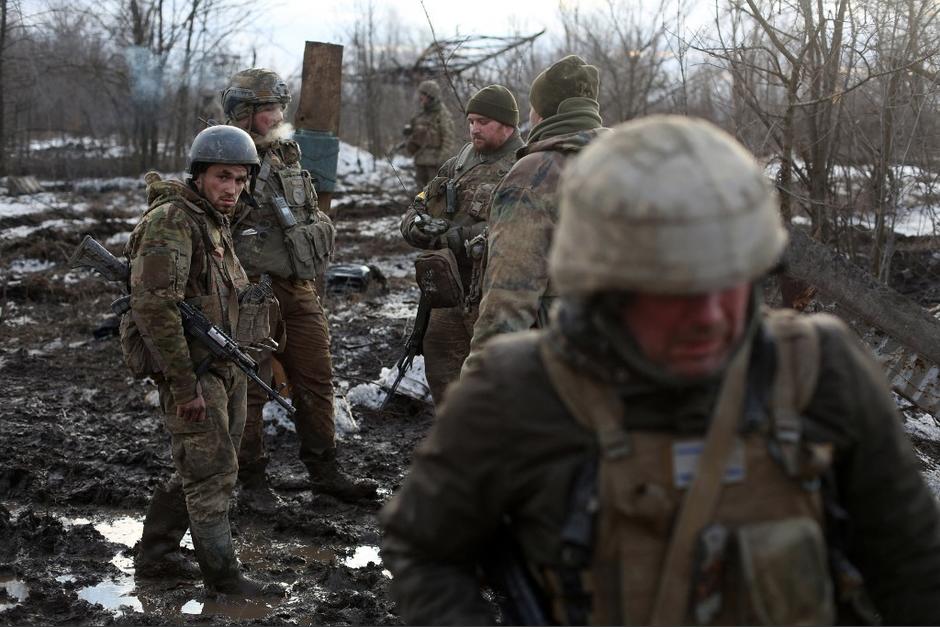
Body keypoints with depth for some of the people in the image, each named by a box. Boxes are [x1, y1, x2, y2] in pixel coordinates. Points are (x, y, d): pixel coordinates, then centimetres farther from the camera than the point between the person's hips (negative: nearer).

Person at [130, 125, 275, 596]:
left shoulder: (214, 222, 13)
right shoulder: (171, 221, -18)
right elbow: (154, 305, -26)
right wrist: (184, 385, -24)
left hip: (226, 367, 10)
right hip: (192, 370, -10)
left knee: (201, 469, 17)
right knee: (212, 472, -3)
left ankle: (155, 554, 29)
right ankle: (222, 575, 8)